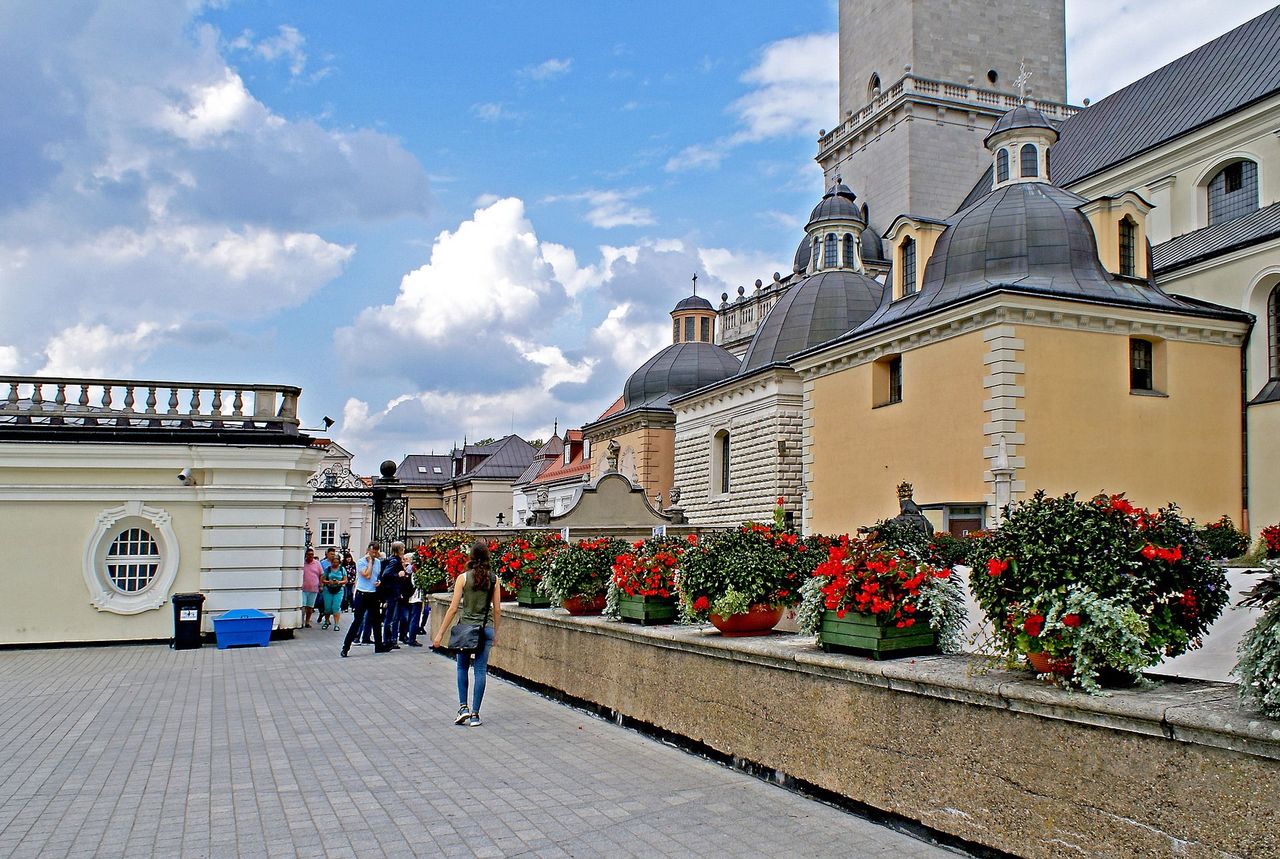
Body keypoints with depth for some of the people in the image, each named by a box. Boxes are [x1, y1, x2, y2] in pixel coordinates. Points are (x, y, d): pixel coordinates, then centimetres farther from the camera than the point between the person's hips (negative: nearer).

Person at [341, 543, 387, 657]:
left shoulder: (378, 562, 9)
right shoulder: (361, 562, -7)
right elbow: (367, 575, -19)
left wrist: (379, 582, 1)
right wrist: (370, 561, -12)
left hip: (373, 595, 6)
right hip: (362, 594, -6)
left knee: (376, 620, 12)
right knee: (358, 621, -7)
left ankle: (379, 646, 22)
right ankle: (346, 647, -2)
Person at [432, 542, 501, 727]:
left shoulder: (463, 578, -7)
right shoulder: (494, 579, 0)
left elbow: (453, 608, -9)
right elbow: (497, 610, 2)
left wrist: (440, 634, -3)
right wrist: (495, 632, 16)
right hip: (486, 629, 1)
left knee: (462, 667, 18)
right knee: (480, 670, 5)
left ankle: (463, 707, 8)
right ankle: (475, 714, 6)